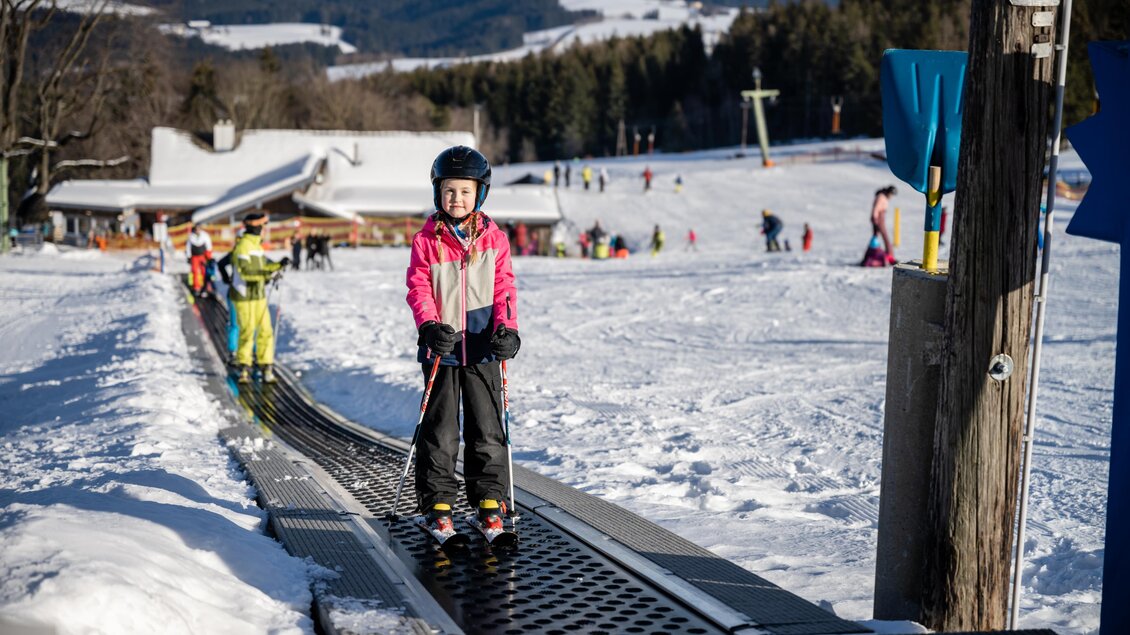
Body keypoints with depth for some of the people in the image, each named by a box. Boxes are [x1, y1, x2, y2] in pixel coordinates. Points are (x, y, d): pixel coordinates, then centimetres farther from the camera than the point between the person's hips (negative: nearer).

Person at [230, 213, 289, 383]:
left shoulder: (257, 245, 14)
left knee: (265, 331, 3)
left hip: (259, 295, 8)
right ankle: (243, 367, 11)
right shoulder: (242, 246, -15)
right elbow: (244, 271, -25)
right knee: (247, 332, -4)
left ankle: (266, 367, 7)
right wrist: (264, 274, -31)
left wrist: (278, 265, 8)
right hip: (244, 296, -8)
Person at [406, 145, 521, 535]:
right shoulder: (426, 240, 0)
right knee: (439, 428, 3)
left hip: (482, 346, 1)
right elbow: (418, 288, -3)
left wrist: (506, 328, -10)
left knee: (487, 426, 6)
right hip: (442, 347, -1)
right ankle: (437, 502, 11)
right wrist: (430, 326, -19)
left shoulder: (493, 238, 4)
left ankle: (489, 498, 15)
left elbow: (504, 287, 4)